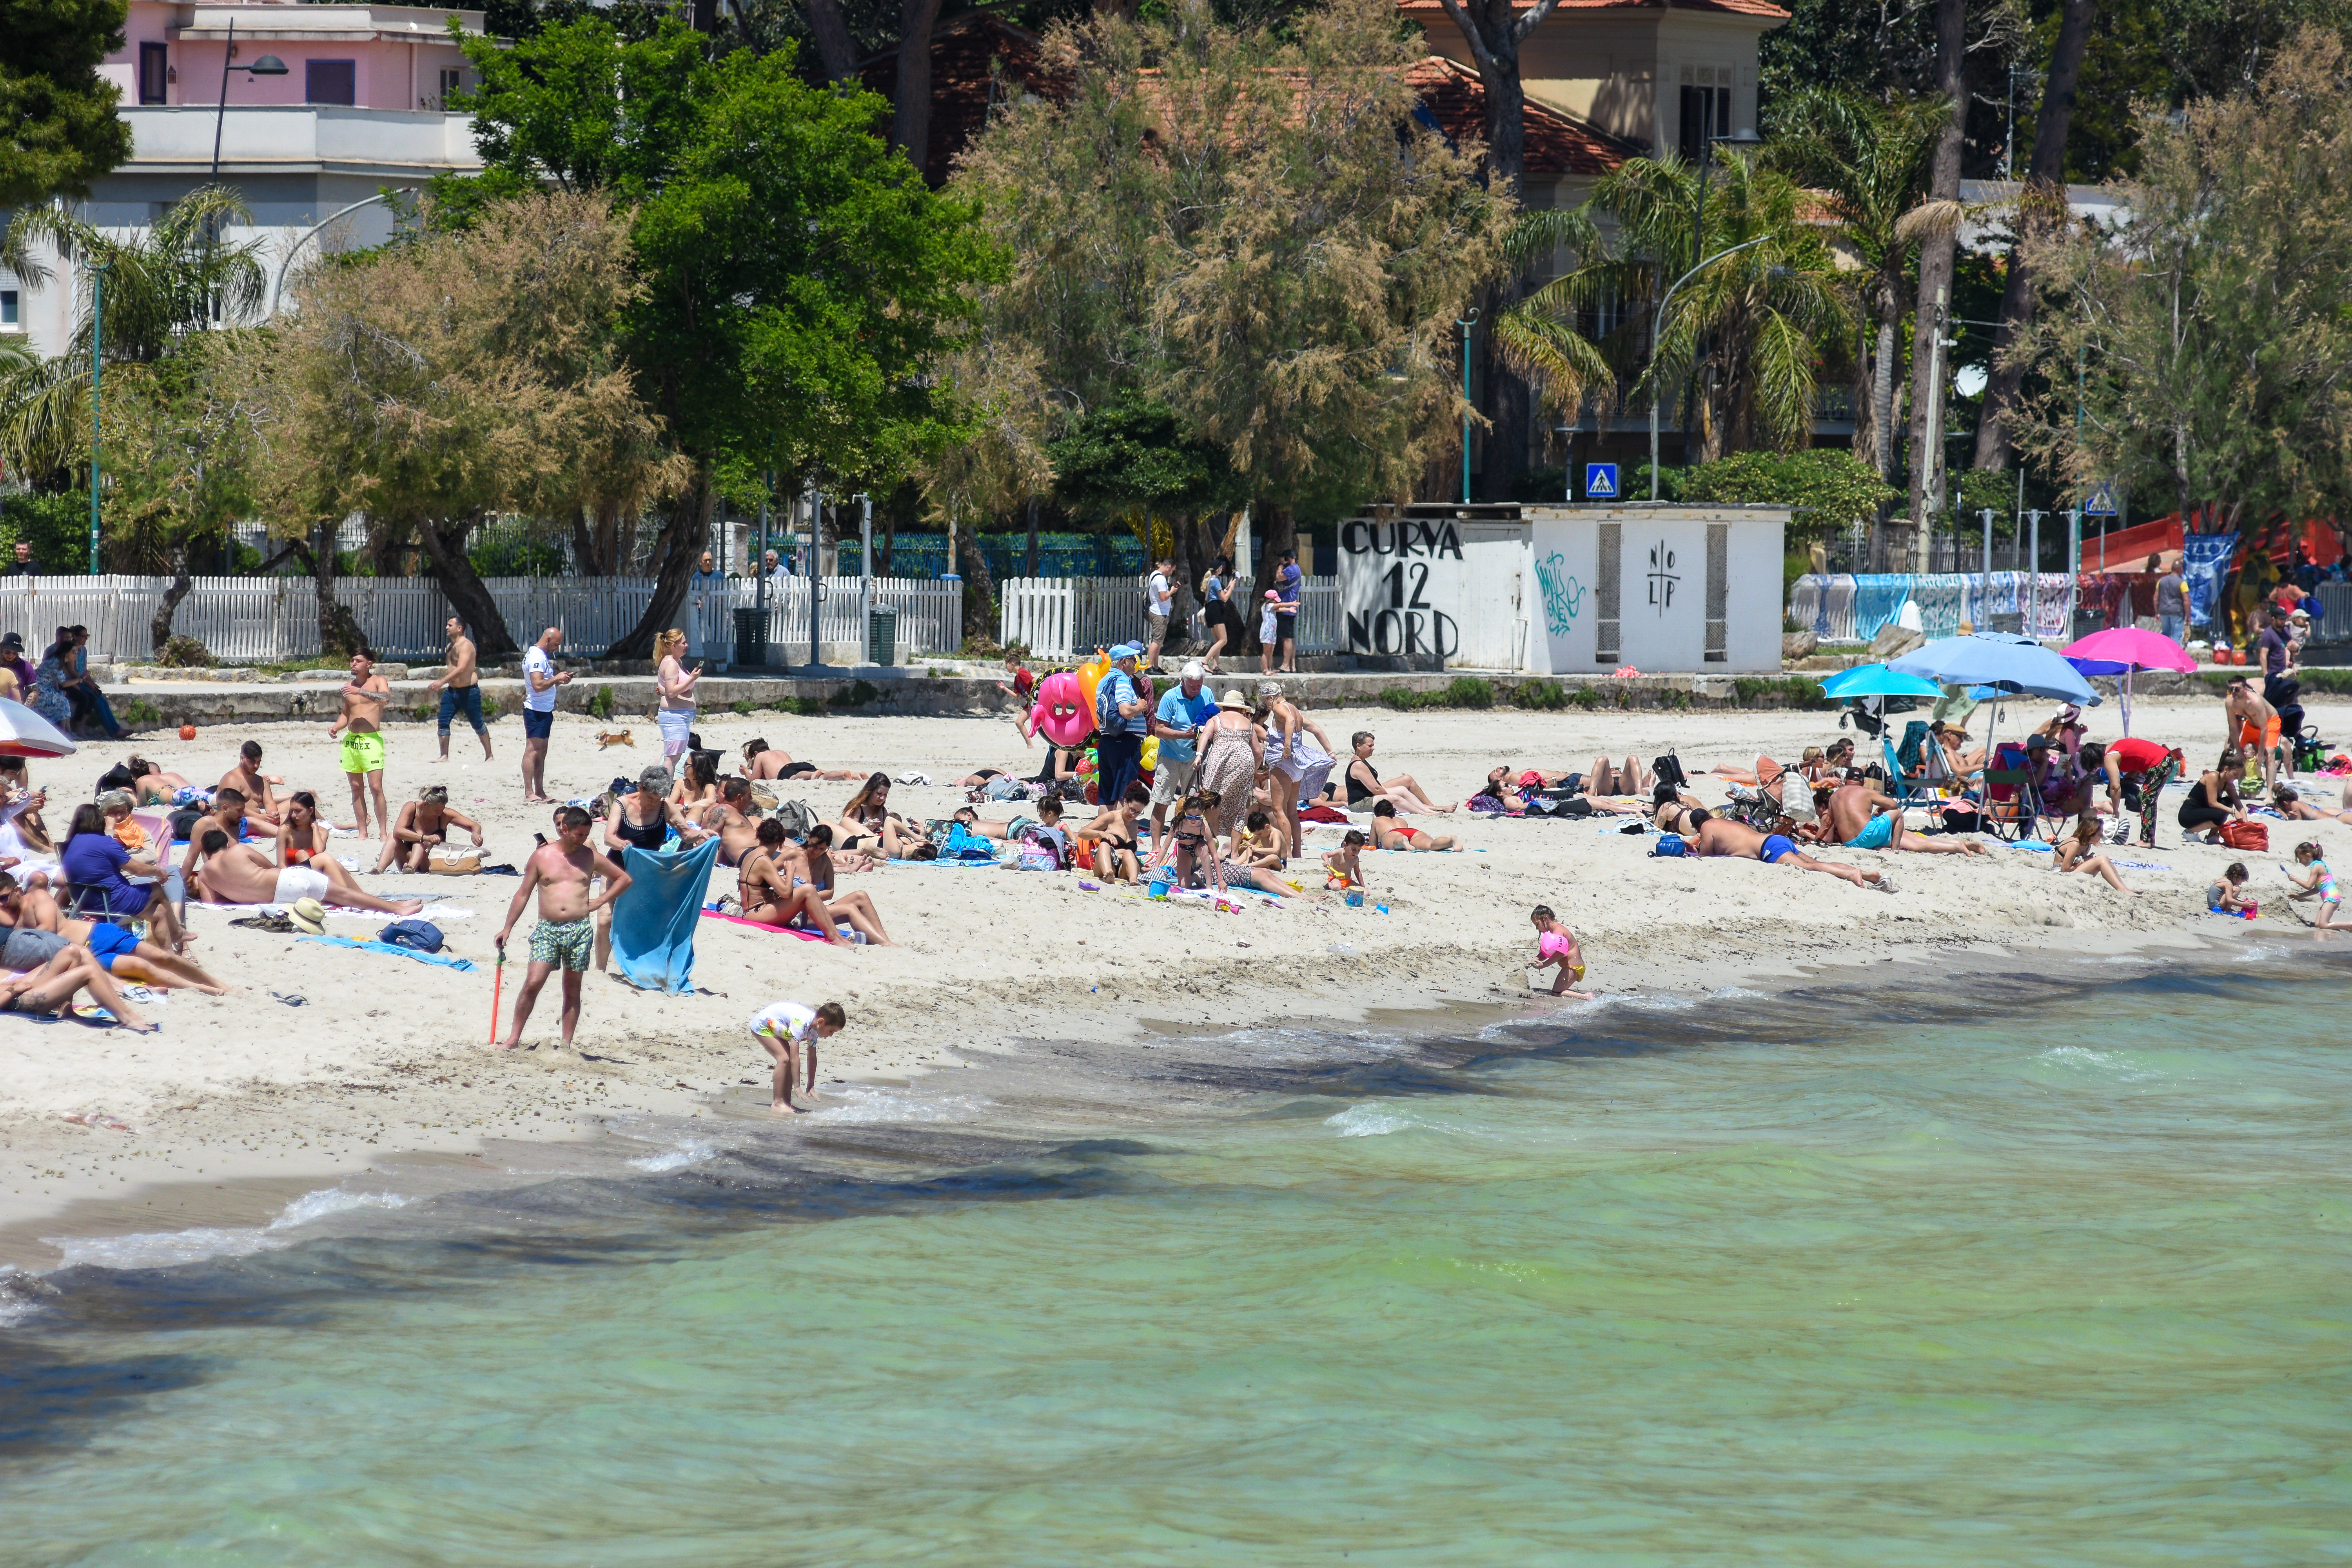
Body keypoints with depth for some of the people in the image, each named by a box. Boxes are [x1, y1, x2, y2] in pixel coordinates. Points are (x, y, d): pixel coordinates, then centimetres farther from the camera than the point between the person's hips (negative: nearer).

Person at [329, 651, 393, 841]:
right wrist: (336, 727, 5)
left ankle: (384, 832, -9)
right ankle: (363, 832, 10)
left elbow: (386, 697, -23)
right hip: (350, 740, 6)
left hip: (371, 739, -6)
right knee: (357, 789, 6)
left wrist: (360, 691, -28)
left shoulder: (378, 681, -2)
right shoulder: (349, 686, 16)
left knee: (376, 788, -12)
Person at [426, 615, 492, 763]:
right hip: (452, 690, 8)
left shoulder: (465, 645, -17)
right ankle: (444, 756, -1)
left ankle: (489, 756, 14)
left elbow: (461, 669, -29)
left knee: (478, 725, 2)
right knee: (443, 721, -4)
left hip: (468, 692, -8)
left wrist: (442, 682, -35)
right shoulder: (451, 646, 13)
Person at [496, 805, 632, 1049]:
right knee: (532, 983, -13)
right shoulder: (542, 856, 4)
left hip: (580, 930, 2)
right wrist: (507, 928, 3)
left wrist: (601, 901, 6)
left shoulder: (590, 858, 8)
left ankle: (566, 1045, 11)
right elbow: (523, 894, 7)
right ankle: (514, 1038, -6)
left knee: (572, 990, 5)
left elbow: (624, 878, 19)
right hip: (547, 929, -2)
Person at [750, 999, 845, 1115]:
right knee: (784, 1059, -21)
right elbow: (795, 1057, -36)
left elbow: (812, 1058, 4)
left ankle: (786, 1103, 7)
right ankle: (777, 1104, -19)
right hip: (762, 1026, -9)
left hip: (775, 1027, 9)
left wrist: (811, 1087, 4)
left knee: (790, 1063, 2)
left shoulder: (813, 1029, -6)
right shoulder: (801, 1023, -36)